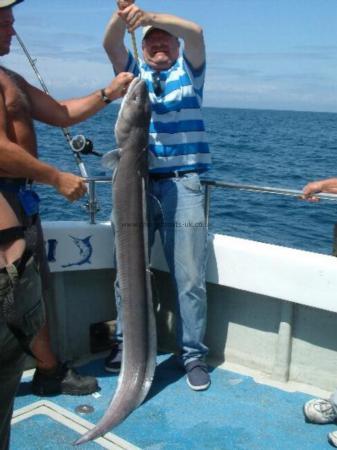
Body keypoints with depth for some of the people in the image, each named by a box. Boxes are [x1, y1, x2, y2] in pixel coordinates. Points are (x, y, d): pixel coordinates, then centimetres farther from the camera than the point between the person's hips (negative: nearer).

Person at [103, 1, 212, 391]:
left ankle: (193, 353, 12)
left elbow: (194, 31, -7)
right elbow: (110, 44, -2)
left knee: (190, 277, -2)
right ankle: (125, 343, 24)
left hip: (182, 186, -2)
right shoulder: (133, 72, 17)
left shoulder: (188, 71, 13)